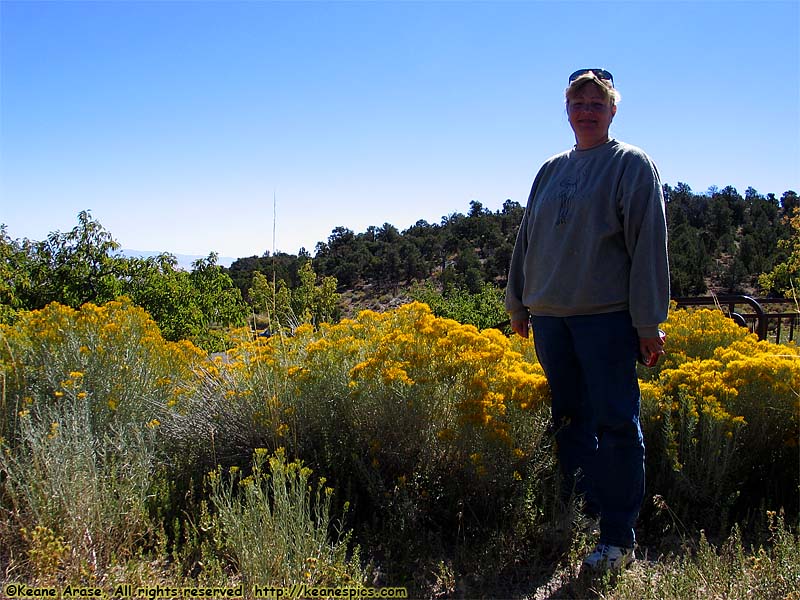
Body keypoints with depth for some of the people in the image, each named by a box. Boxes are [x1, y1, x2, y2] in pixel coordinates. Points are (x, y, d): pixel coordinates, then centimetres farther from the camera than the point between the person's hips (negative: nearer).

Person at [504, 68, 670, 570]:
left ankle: (620, 537, 6)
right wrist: (518, 303, 20)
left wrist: (649, 322, -10)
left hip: (608, 316, -5)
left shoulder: (632, 164, 1)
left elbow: (649, 244, -5)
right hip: (549, 317, 6)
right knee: (569, 420, 10)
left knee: (616, 424, -3)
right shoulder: (552, 170, 17)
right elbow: (527, 240, 21)